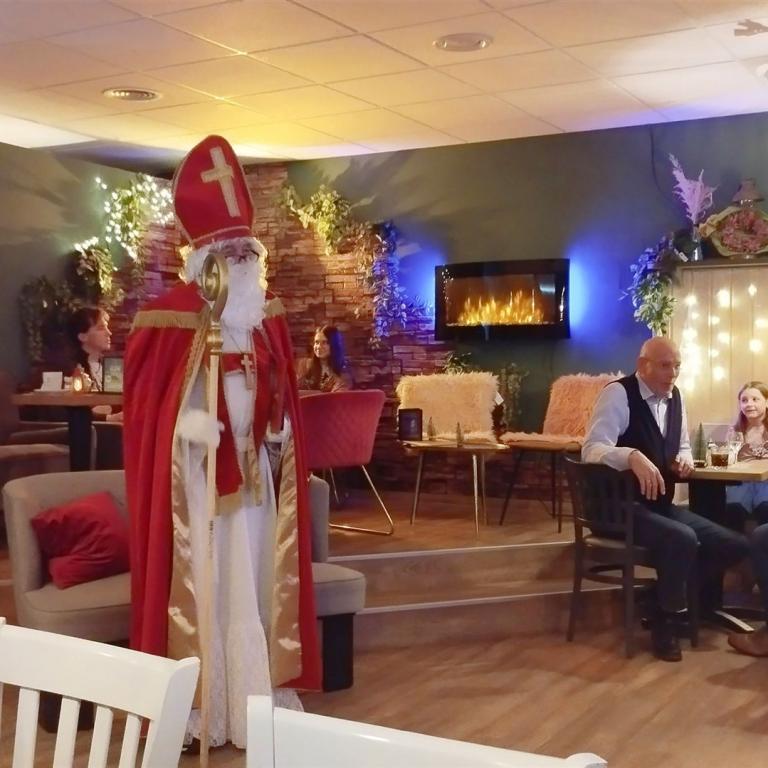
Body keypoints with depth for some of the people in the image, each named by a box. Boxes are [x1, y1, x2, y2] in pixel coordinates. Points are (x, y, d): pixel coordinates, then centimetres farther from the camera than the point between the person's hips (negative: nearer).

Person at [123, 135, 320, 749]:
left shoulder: (269, 315, 8)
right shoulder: (171, 316, -8)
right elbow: (147, 397, -9)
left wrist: (280, 428, 4)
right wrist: (190, 423, -23)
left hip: (253, 461, 5)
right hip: (194, 465, -5)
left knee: (254, 575, 10)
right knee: (198, 578, -2)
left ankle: (257, 698, 22)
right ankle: (194, 706, 9)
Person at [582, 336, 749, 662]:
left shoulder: (675, 396, 10)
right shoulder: (618, 393, -14)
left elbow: (682, 446, 23)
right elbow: (592, 449, -26)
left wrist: (684, 458, -3)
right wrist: (633, 457, -45)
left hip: (661, 505, 8)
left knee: (734, 545, -3)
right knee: (682, 539, -33)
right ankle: (665, 620, -12)